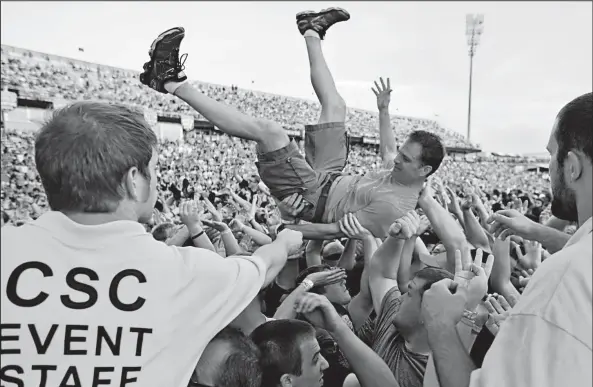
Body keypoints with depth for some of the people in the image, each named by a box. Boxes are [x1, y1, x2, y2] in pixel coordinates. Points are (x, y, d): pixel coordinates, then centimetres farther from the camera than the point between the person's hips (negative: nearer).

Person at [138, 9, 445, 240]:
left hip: (310, 198, -8)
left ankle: (174, 83, -20)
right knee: (334, 105, 12)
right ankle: (313, 33, 38)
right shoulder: (405, 173, -4)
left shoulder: (394, 207, -29)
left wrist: (283, 231, -25)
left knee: (269, 131, -28)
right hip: (329, 179, 8)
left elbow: (336, 231, -27)